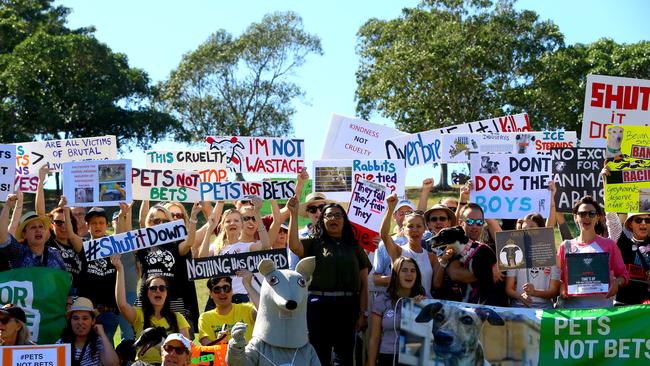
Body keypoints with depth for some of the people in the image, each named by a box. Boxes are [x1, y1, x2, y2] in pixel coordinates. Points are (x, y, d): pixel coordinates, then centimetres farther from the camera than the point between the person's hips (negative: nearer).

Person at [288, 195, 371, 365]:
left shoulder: (354, 247, 11)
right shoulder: (314, 243, 5)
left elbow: (363, 282, 8)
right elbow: (294, 245, -17)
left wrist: (363, 313, 1)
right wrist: (294, 214, -20)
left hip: (347, 306, 2)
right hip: (319, 305, -2)